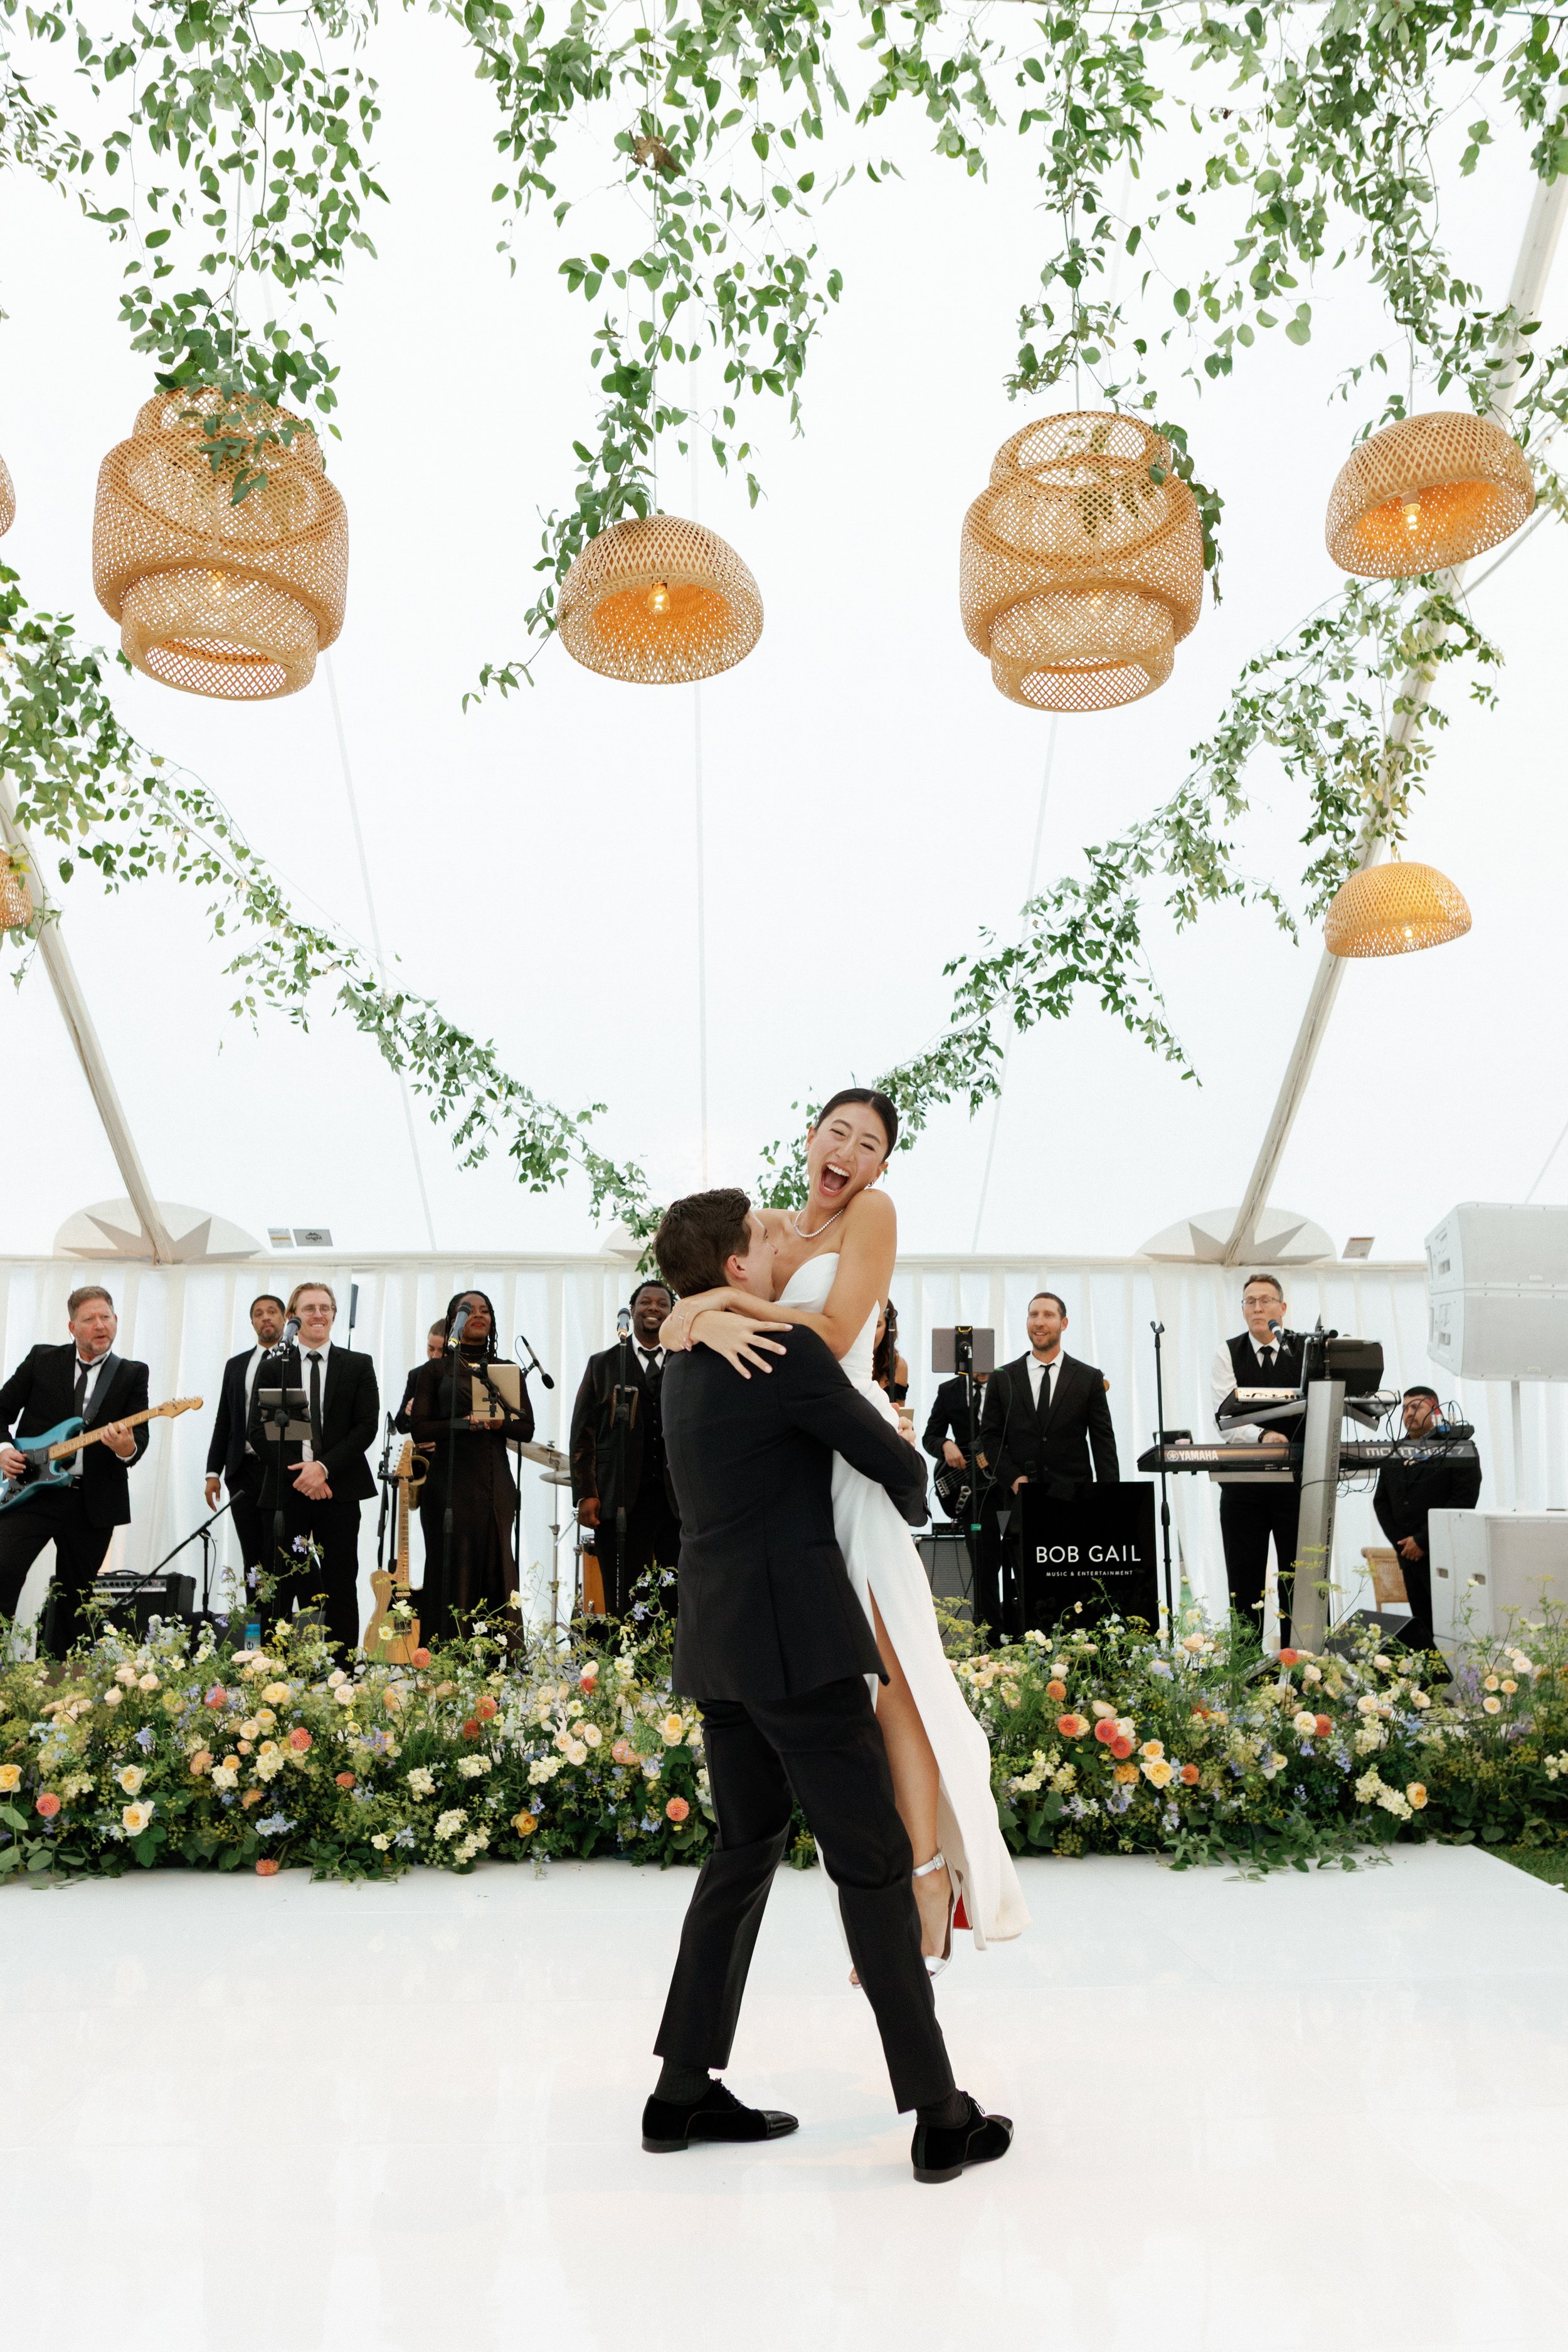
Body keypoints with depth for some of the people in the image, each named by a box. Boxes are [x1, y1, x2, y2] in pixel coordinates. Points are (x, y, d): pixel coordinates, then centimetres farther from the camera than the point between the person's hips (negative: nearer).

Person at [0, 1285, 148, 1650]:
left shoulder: (133, 1374, 5)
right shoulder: (42, 1359, 6)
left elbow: (140, 1438, -4)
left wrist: (128, 1448, -28)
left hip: (93, 1501, 1)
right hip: (31, 1491, -1)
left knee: (76, 1596, 9)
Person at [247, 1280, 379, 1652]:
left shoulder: (358, 1366, 7)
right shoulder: (273, 1368, 9)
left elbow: (367, 1426, -1)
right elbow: (258, 1431, 2)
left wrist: (324, 1467, -13)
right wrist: (298, 1471, -11)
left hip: (339, 1490, 0)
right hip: (284, 1492, 1)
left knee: (341, 1588, 2)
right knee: (278, 1588, 2)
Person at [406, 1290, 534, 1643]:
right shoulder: (436, 1370, 7)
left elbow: (526, 1428, 8)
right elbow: (420, 1429, -1)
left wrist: (495, 1421, -11)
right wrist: (464, 1424, -15)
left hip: (496, 1486, 3)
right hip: (451, 1484, -3)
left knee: (497, 1574, 0)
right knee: (452, 1573, -5)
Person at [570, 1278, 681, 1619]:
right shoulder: (603, 1364, 12)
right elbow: (582, 1433, 7)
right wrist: (585, 1494, -3)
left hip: (680, 1500, 1)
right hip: (620, 1499, -1)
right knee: (624, 1605, 1)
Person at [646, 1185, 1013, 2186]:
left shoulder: (687, 1366, 12)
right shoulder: (789, 1352, -14)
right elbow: (893, 1461, -6)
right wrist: (910, 1507, 14)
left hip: (719, 1642, 9)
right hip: (796, 1637, -9)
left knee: (745, 1849, 17)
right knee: (873, 1861, -1)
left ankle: (685, 2091, 22)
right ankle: (939, 2115, 7)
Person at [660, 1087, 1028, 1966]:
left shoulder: (874, 1211, -2)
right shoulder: (764, 1228, 13)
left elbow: (834, 1333, -12)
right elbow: (671, 1325, 3)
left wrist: (733, 1298, -12)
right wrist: (706, 1318, -19)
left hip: (848, 1457, -6)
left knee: (885, 1671, -8)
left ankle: (929, 1878, -2)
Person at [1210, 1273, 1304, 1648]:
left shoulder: (1305, 1349, 4)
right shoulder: (1228, 1353, 3)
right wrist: (1261, 1435, -26)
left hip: (1296, 1480, 0)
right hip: (1243, 1481, 1)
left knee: (1297, 1581, 3)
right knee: (1244, 1583, 6)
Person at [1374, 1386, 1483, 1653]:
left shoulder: (1459, 1449, -2)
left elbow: (1464, 1501, -11)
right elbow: (1381, 1500, 17)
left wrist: (1422, 1541, -13)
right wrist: (1400, 1541, 2)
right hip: (1408, 1555, 6)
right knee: (1420, 1631, 6)